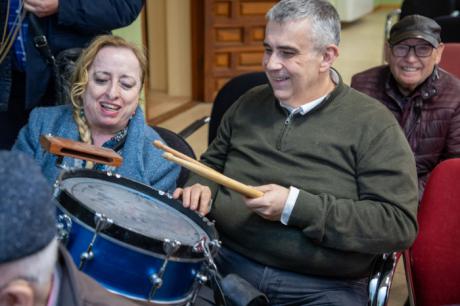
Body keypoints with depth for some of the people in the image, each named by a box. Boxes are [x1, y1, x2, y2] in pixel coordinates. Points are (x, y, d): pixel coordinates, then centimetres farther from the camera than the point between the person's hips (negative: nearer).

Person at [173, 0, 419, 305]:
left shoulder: (373, 123, -7)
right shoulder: (249, 103, 10)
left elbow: (399, 224, -13)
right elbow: (213, 162, 23)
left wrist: (297, 206, -19)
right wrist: (201, 187, 0)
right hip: (225, 263, 4)